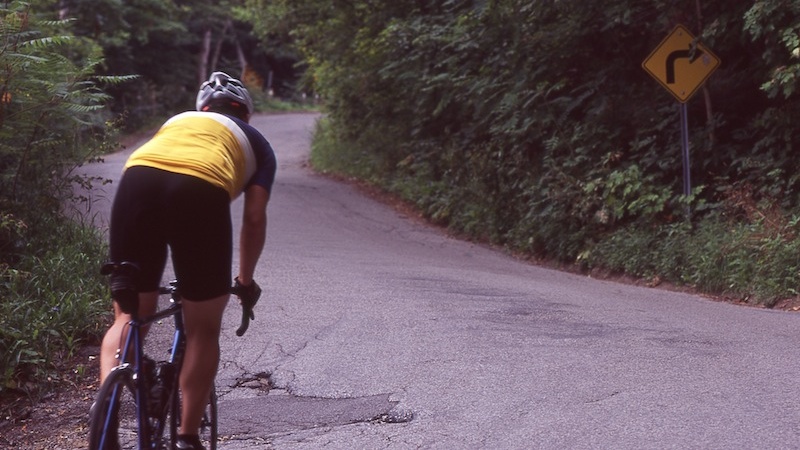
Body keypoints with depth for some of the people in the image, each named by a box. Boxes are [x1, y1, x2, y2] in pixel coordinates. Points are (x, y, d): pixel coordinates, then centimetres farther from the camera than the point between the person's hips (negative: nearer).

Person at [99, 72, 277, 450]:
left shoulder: (177, 120, 40)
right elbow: (254, 217, 21)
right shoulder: (256, 143, 32)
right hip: (201, 190, -2)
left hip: (137, 179, 3)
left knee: (128, 316, 16)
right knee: (204, 328, 13)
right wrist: (246, 279, 35)